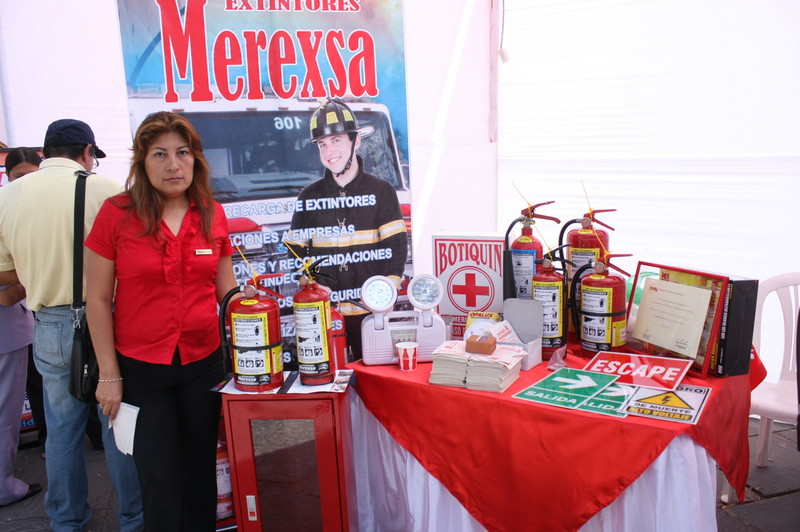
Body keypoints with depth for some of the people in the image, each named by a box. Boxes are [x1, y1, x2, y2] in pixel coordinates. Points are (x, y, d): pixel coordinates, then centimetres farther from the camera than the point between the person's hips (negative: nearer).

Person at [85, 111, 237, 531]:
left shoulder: (212, 214, 1)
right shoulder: (116, 213, -8)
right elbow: (98, 300, -5)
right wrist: (109, 374, -6)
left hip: (203, 363, 3)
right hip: (140, 369, -2)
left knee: (200, 471, 15)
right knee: (160, 481, 6)